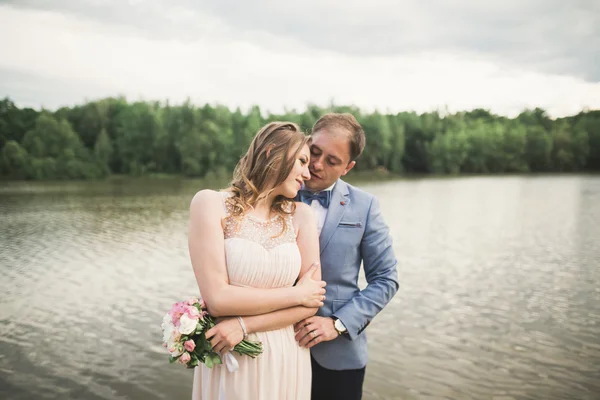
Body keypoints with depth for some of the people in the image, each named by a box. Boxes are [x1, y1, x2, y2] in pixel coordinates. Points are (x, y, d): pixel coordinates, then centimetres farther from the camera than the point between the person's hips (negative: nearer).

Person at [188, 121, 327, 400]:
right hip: (228, 360, -3)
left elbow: (311, 302, -5)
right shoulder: (211, 204, -11)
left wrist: (244, 325, -16)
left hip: (287, 360, 3)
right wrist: (297, 293, -11)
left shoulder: (301, 215, -2)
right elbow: (217, 298, -18)